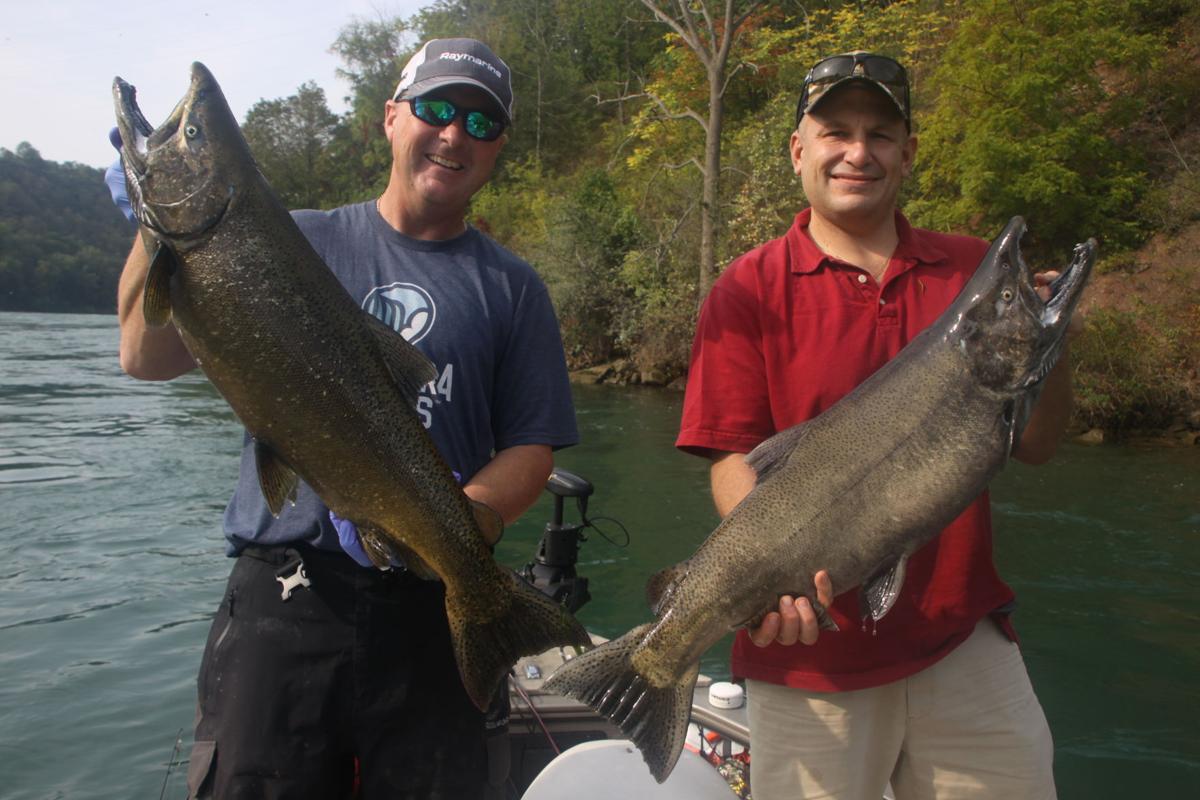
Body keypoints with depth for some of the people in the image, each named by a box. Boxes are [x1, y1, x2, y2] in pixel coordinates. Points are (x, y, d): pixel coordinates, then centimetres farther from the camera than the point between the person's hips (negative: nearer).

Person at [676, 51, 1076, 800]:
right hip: (814, 650, -3)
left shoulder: (974, 271, 6)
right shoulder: (751, 289, -3)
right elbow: (734, 459, -9)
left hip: (963, 638, 3)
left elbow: (1036, 445, 7)